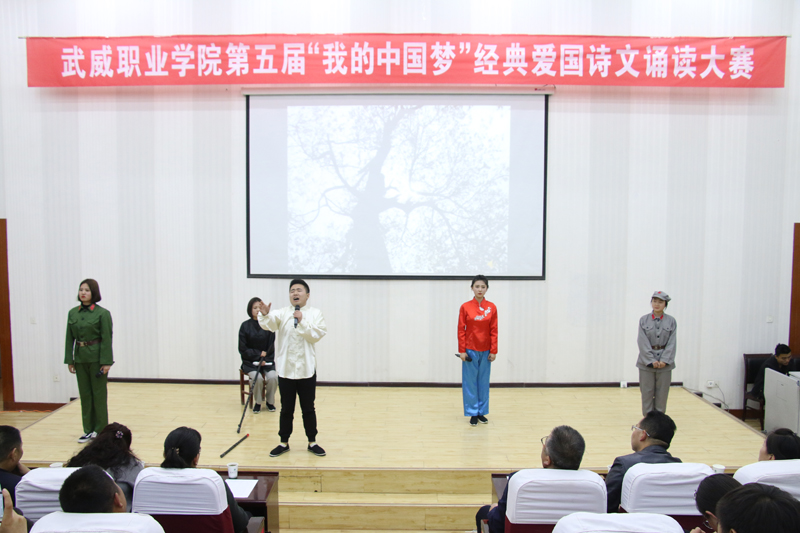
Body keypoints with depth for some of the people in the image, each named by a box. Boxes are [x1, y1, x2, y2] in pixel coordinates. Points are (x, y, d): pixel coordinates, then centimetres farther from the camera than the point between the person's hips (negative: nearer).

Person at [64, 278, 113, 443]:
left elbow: (106, 339, -10)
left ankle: (101, 430, 13)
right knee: (85, 394, 11)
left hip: (96, 358, -5)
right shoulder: (73, 313, 6)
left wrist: (106, 362, -15)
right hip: (80, 358, 5)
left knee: (99, 394, 3)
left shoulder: (102, 313, -8)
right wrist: (69, 360, 4)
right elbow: (70, 338, 8)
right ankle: (89, 430, 21)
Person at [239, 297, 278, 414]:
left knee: (273, 377, -25)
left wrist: (265, 360, -12)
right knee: (257, 378, -28)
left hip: (267, 360, 1)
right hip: (250, 362, -1)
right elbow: (243, 349, -3)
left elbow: (271, 347, 2)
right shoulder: (245, 326, -4)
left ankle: (270, 401, 2)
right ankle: (258, 403, -1)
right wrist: (259, 354, -13)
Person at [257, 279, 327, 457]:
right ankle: (284, 443, 23)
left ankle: (312, 442, 23)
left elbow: (316, 335, -11)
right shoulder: (282, 313, 0)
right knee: (286, 409, 11)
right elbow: (270, 324, -20)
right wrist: (265, 315, -42)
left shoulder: (315, 314, 1)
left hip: (307, 369, 0)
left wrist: (302, 322, -19)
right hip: (285, 369, 1)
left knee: (308, 409, 10)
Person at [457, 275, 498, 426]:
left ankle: (482, 412, 22)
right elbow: (461, 330, -4)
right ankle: (472, 413, 14)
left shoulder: (492, 308, -1)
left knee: (484, 382, 10)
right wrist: (461, 350, -7)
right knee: (470, 382, 4)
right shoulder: (465, 307, -5)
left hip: (486, 351, 2)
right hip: (470, 350, -2)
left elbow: (494, 331, 1)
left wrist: (493, 351, -2)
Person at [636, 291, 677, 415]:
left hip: (665, 362, 1)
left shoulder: (671, 321, 3)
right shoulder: (643, 320, 0)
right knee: (647, 392, 3)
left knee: (662, 393, 5)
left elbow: (671, 343, -2)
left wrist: (664, 360, -12)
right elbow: (643, 342, -5)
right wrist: (651, 361, -13)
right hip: (646, 362, -1)